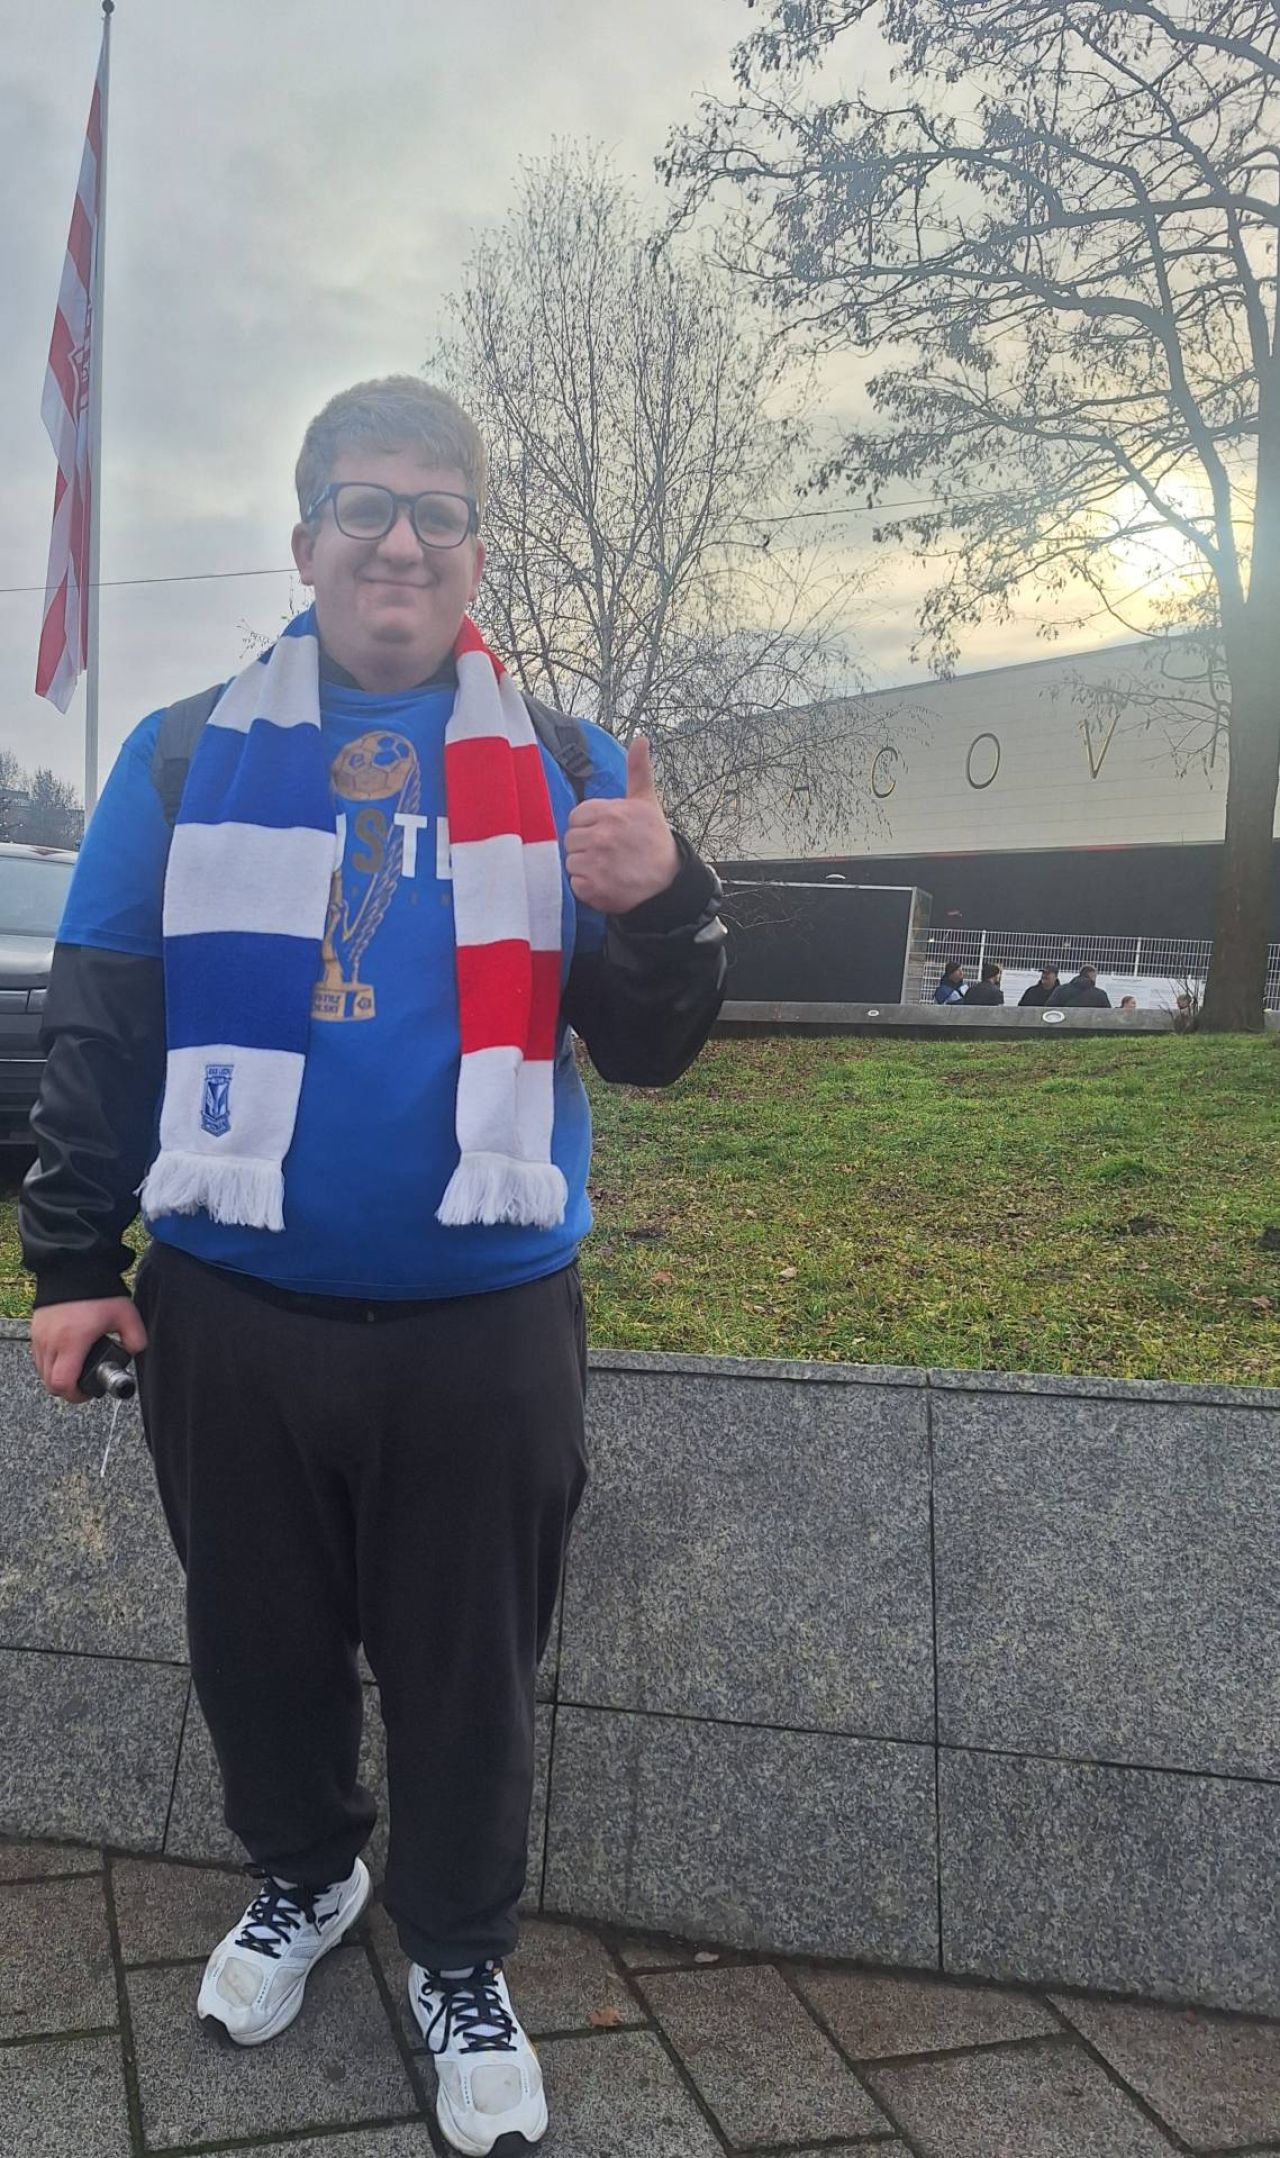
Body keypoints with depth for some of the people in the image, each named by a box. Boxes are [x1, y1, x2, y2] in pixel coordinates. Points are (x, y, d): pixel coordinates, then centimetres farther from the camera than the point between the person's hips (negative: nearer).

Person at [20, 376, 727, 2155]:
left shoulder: (567, 773, 3)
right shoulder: (185, 757, 4)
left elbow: (648, 1050, 0)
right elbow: (96, 1026, 5)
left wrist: (661, 905, -20)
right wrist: (72, 1257, 1)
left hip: (485, 1326, -1)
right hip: (229, 1316, 1)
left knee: (467, 1677, 13)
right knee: (260, 1648, 20)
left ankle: (459, 1958, 38)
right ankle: (303, 1875, 48)